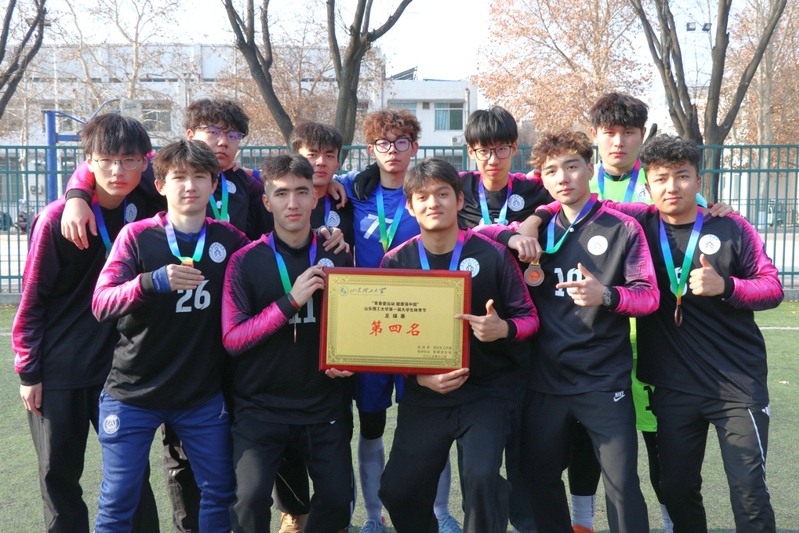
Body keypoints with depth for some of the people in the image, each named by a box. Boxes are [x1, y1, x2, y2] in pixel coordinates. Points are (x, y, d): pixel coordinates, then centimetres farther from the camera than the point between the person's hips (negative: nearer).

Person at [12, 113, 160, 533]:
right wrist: (28, 372, -6)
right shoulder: (57, 218, -12)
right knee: (59, 474, 8)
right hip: (59, 371, -2)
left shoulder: (143, 210, -3)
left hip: (118, 365, 3)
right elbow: (32, 298, -7)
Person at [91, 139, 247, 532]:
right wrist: (152, 281, -32)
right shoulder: (137, 235, -7)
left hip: (204, 396, 3)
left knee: (220, 491, 10)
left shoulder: (229, 239, 1)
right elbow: (101, 304, -15)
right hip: (133, 394, -2)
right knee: (117, 501, 4)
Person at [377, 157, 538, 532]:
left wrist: (503, 329, -23)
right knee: (397, 491, 1)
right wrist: (418, 376, -14)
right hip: (423, 393, 3)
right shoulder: (395, 262, -2)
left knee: (481, 477, -22)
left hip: (487, 391, -2)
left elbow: (528, 317, -2)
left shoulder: (493, 254, -7)